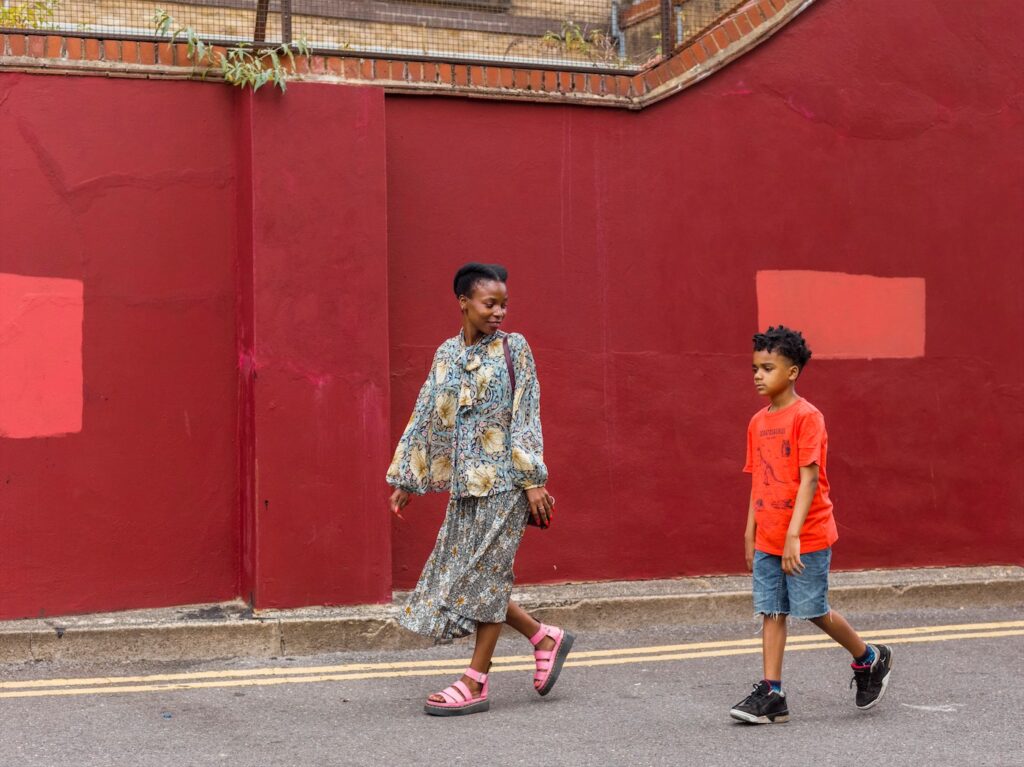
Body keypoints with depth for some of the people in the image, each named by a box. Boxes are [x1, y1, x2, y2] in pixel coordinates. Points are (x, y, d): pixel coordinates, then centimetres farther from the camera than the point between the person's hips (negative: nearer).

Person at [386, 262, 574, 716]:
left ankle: (475, 683, 3)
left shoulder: (513, 348, -3)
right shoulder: (447, 354, 10)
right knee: (463, 574, 6)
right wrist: (405, 479, 11)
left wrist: (534, 479, -14)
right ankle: (544, 637, 21)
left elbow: (526, 418, -8)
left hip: (503, 479, -6)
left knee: (484, 574, -4)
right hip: (464, 481, 6)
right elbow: (424, 418, 12)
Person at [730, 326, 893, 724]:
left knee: (814, 611, 2)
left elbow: (809, 479, -18)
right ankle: (771, 694, 6)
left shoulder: (807, 416, -13)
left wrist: (794, 534, -23)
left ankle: (870, 659, 25)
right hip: (767, 540, 7)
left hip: (806, 538, -6)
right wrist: (750, 534, 13)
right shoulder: (758, 422, 10)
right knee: (772, 612, 4)